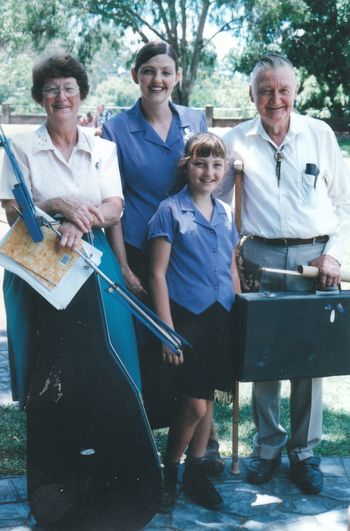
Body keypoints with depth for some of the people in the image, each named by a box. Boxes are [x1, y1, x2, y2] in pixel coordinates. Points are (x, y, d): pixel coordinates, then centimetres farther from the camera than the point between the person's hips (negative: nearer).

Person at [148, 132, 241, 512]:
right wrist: (167, 330, -11)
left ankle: (195, 474, 27)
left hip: (222, 317, 5)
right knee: (195, 405, -5)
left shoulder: (225, 214, 11)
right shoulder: (170, 210, -6)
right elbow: (158, 274, -7)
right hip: (187, 316, -5)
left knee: (207, 398, 12)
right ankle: (168, 473, 18)